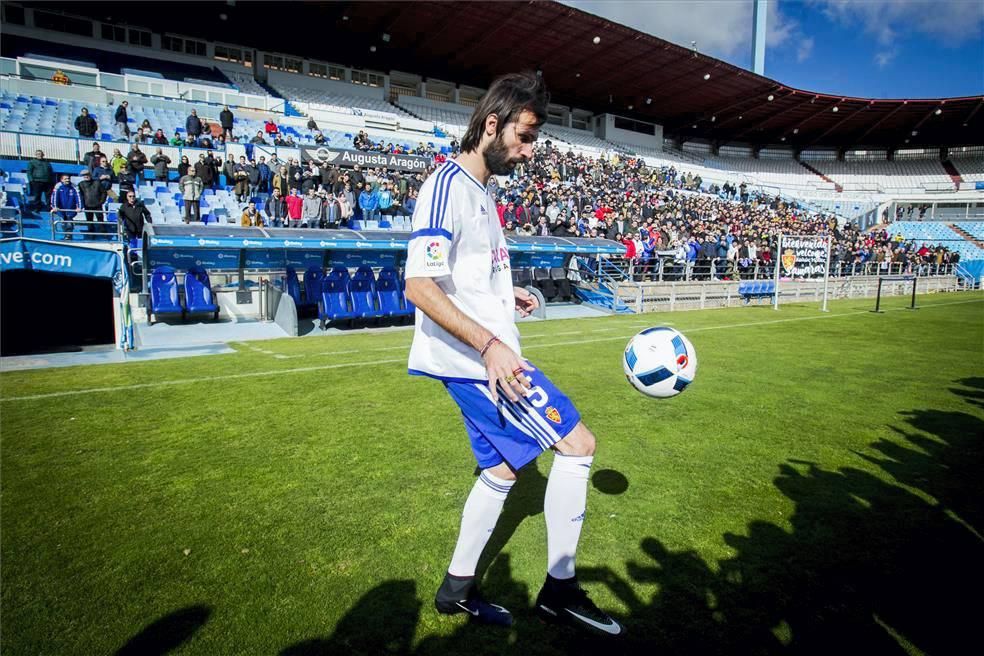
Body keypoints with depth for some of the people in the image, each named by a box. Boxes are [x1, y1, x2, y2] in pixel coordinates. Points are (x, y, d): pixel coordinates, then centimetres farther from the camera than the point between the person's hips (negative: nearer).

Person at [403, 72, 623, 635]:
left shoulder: (482, 190, 16)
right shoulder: (448, 185, -14)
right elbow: (420, 285, -23)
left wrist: (507, 295, 20)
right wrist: (489, 344, -28)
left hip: (486, 357, 10)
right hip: (477, 358, -10)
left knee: (503, 468, 16)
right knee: (578, 443, -5)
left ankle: (457, 588, 31)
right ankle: (560, 588, 11)